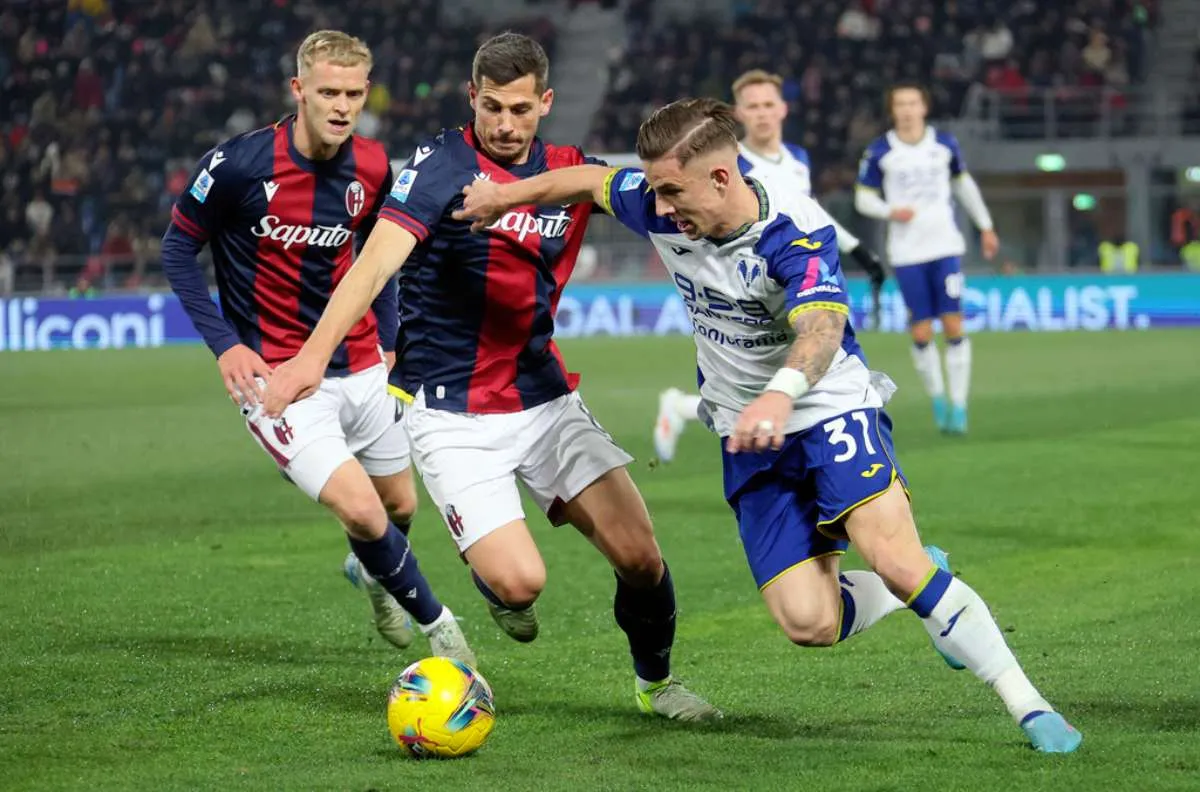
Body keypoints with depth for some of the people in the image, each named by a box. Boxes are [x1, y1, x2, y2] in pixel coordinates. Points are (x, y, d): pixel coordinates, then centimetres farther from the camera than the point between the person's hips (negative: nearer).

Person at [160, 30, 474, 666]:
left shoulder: (372, 168, -3)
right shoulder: (240, 163, -17)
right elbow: (178, 246, -5)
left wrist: (388, 344, 10)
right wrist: (224, 344, -12)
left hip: (360, 368, 5)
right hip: (277, 375, -5)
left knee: (401, 506, 17)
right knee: (361, 510, -20)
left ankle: (370, 571, 54)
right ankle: (438, 625, 3)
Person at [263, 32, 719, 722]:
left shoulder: (570, 171, 4)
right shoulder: (443, 166, -14)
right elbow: (378, 259, -25)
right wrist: (315, 354, -39)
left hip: (546, 399, 5)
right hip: (454, 415, -5)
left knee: (639, 555, -7)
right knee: (521, 582, -17)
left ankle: (655, 680, 22)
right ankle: (489, 570, 21)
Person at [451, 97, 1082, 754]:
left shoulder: (797, 233, -25)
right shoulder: (662, 212, -8)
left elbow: (821, 330, -43)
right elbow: (594, 181, 13)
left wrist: (782, 392, -63)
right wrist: (504, 195, 24)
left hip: (833, 412, -5)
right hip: (749, 441, 5)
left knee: (896, 560, -27)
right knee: (809, 623, -10)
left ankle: (1029, 707, -12)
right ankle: (922, 586, 23)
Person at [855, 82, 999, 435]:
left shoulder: (945, 145, 5)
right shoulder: (879, 152, -1)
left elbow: (964, 184, 19)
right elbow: (863, 197, 5)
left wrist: (985, 226, 22)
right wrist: (890, 211, -14)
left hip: (945, 247, 1)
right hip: (906, 253, -1)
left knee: (953, 325, -7)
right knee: (921, 333, -2)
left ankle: (959, 405, 0)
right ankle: (937, 399, 18)